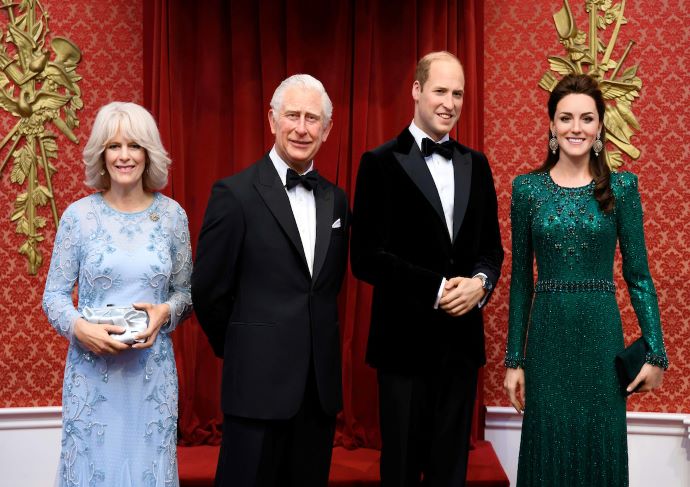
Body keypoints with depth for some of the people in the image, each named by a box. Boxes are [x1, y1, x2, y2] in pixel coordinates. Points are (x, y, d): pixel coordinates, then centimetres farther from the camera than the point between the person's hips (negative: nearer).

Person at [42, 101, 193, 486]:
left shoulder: (172, 214, 1)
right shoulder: (79, 214, -2)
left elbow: (185, 290, 9)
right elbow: (54, 295, 1)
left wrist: (165, 311, -12)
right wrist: (79, 326, -18)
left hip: (153, 369, 1)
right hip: (92, 367, -1)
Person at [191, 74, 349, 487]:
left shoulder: (336, 200, 9)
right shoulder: (235, 193, -8)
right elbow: (208, 290, -4)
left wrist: (314, 342, 13)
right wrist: (240, 349, 6)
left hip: (321, 383, 5)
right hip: (259, 382, -5)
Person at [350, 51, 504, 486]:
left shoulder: (476, 164, 10)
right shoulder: (382, 162, -6)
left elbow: (491, 246, 12)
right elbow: (366, 257, -12)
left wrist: (480, 282, -9)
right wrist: (436, 288, -17)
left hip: (462, 338, 5)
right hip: (407, 338, -4)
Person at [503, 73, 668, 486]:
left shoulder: (622, 187, 1)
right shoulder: (527, 188, 2)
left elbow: (638, 274, 2)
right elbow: (521, 278, 5)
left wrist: (656, 352, -3)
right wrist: (514, 359, 3)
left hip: (602, 336, 0)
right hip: (546, 337, 1)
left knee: (601, 448, 8)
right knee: (548, 448, 8)